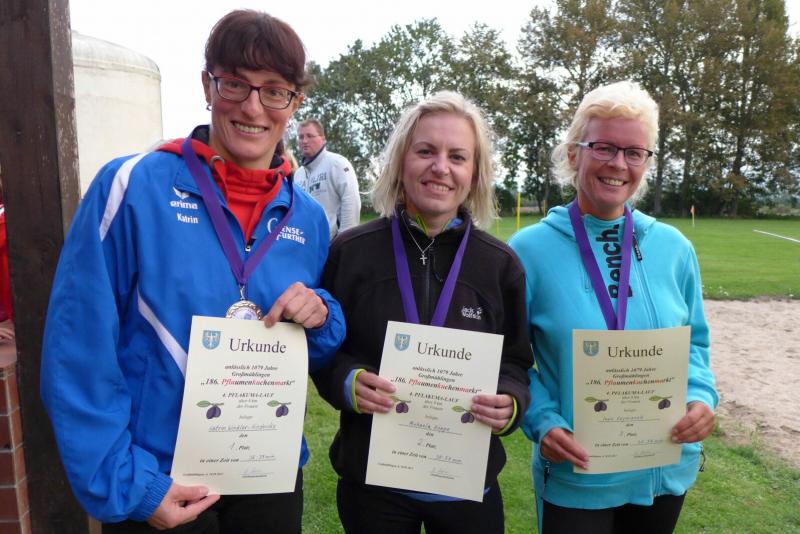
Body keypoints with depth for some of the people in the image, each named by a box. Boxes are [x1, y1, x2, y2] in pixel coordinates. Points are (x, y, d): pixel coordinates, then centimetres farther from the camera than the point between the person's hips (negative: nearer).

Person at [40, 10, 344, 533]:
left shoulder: (308, 217, -1)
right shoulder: (132, 186, -13)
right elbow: (79, 352, -12)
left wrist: (321, 317, -12)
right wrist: (125, 485, -13)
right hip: (158, 487, -3)